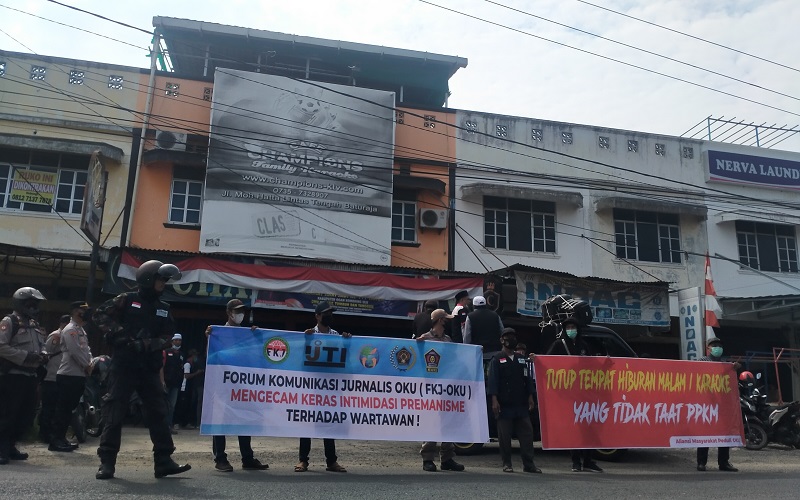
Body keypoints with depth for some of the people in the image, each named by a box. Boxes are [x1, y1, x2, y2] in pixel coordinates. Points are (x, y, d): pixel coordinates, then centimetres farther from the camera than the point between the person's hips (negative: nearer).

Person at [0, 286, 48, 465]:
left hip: (30, 375, 9)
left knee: (27, 415, 11)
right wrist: (25, 356, -21)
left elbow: (41, 346, 25)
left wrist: (42, 356, 3)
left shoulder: (36, 326, 18)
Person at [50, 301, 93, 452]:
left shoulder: (81, 330, 19)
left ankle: (61, 438, 19)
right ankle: (55, 440, -1)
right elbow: (76, 352, -20)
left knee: (69, 409, 12)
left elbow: (87, 350, 20)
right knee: (63, 408, -6)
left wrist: (90, 363, 2)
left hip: (79, 375, 10)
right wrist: (87, 366, -9)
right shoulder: (70, 330, -11)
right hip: (69, 375, -9)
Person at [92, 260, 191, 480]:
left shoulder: (164, 308, 13)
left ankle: (163, 461, 9)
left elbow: (168, 336, 10)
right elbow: (100, 315, -4)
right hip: (123, 366, -5)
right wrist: (120, 333, -15)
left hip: (149, 368, 5)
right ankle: (107, 462, 6)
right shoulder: (126, 300, 1)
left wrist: (151, 344, -9)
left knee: (158, 412, 4)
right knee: (114, 412, -2)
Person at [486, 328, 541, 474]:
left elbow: (527, 379, 16)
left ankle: (528, 464, 9)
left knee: (527, 433, 2)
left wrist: (530, 398, 9)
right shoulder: (497, 359, 2)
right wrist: (494, 400, -13)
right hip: (504, 405, -4)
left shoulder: (521, 359, 16)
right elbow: (493, 380, -5)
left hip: (521, 405, 4)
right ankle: (507, 464, 11)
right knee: (504, 435, 1)